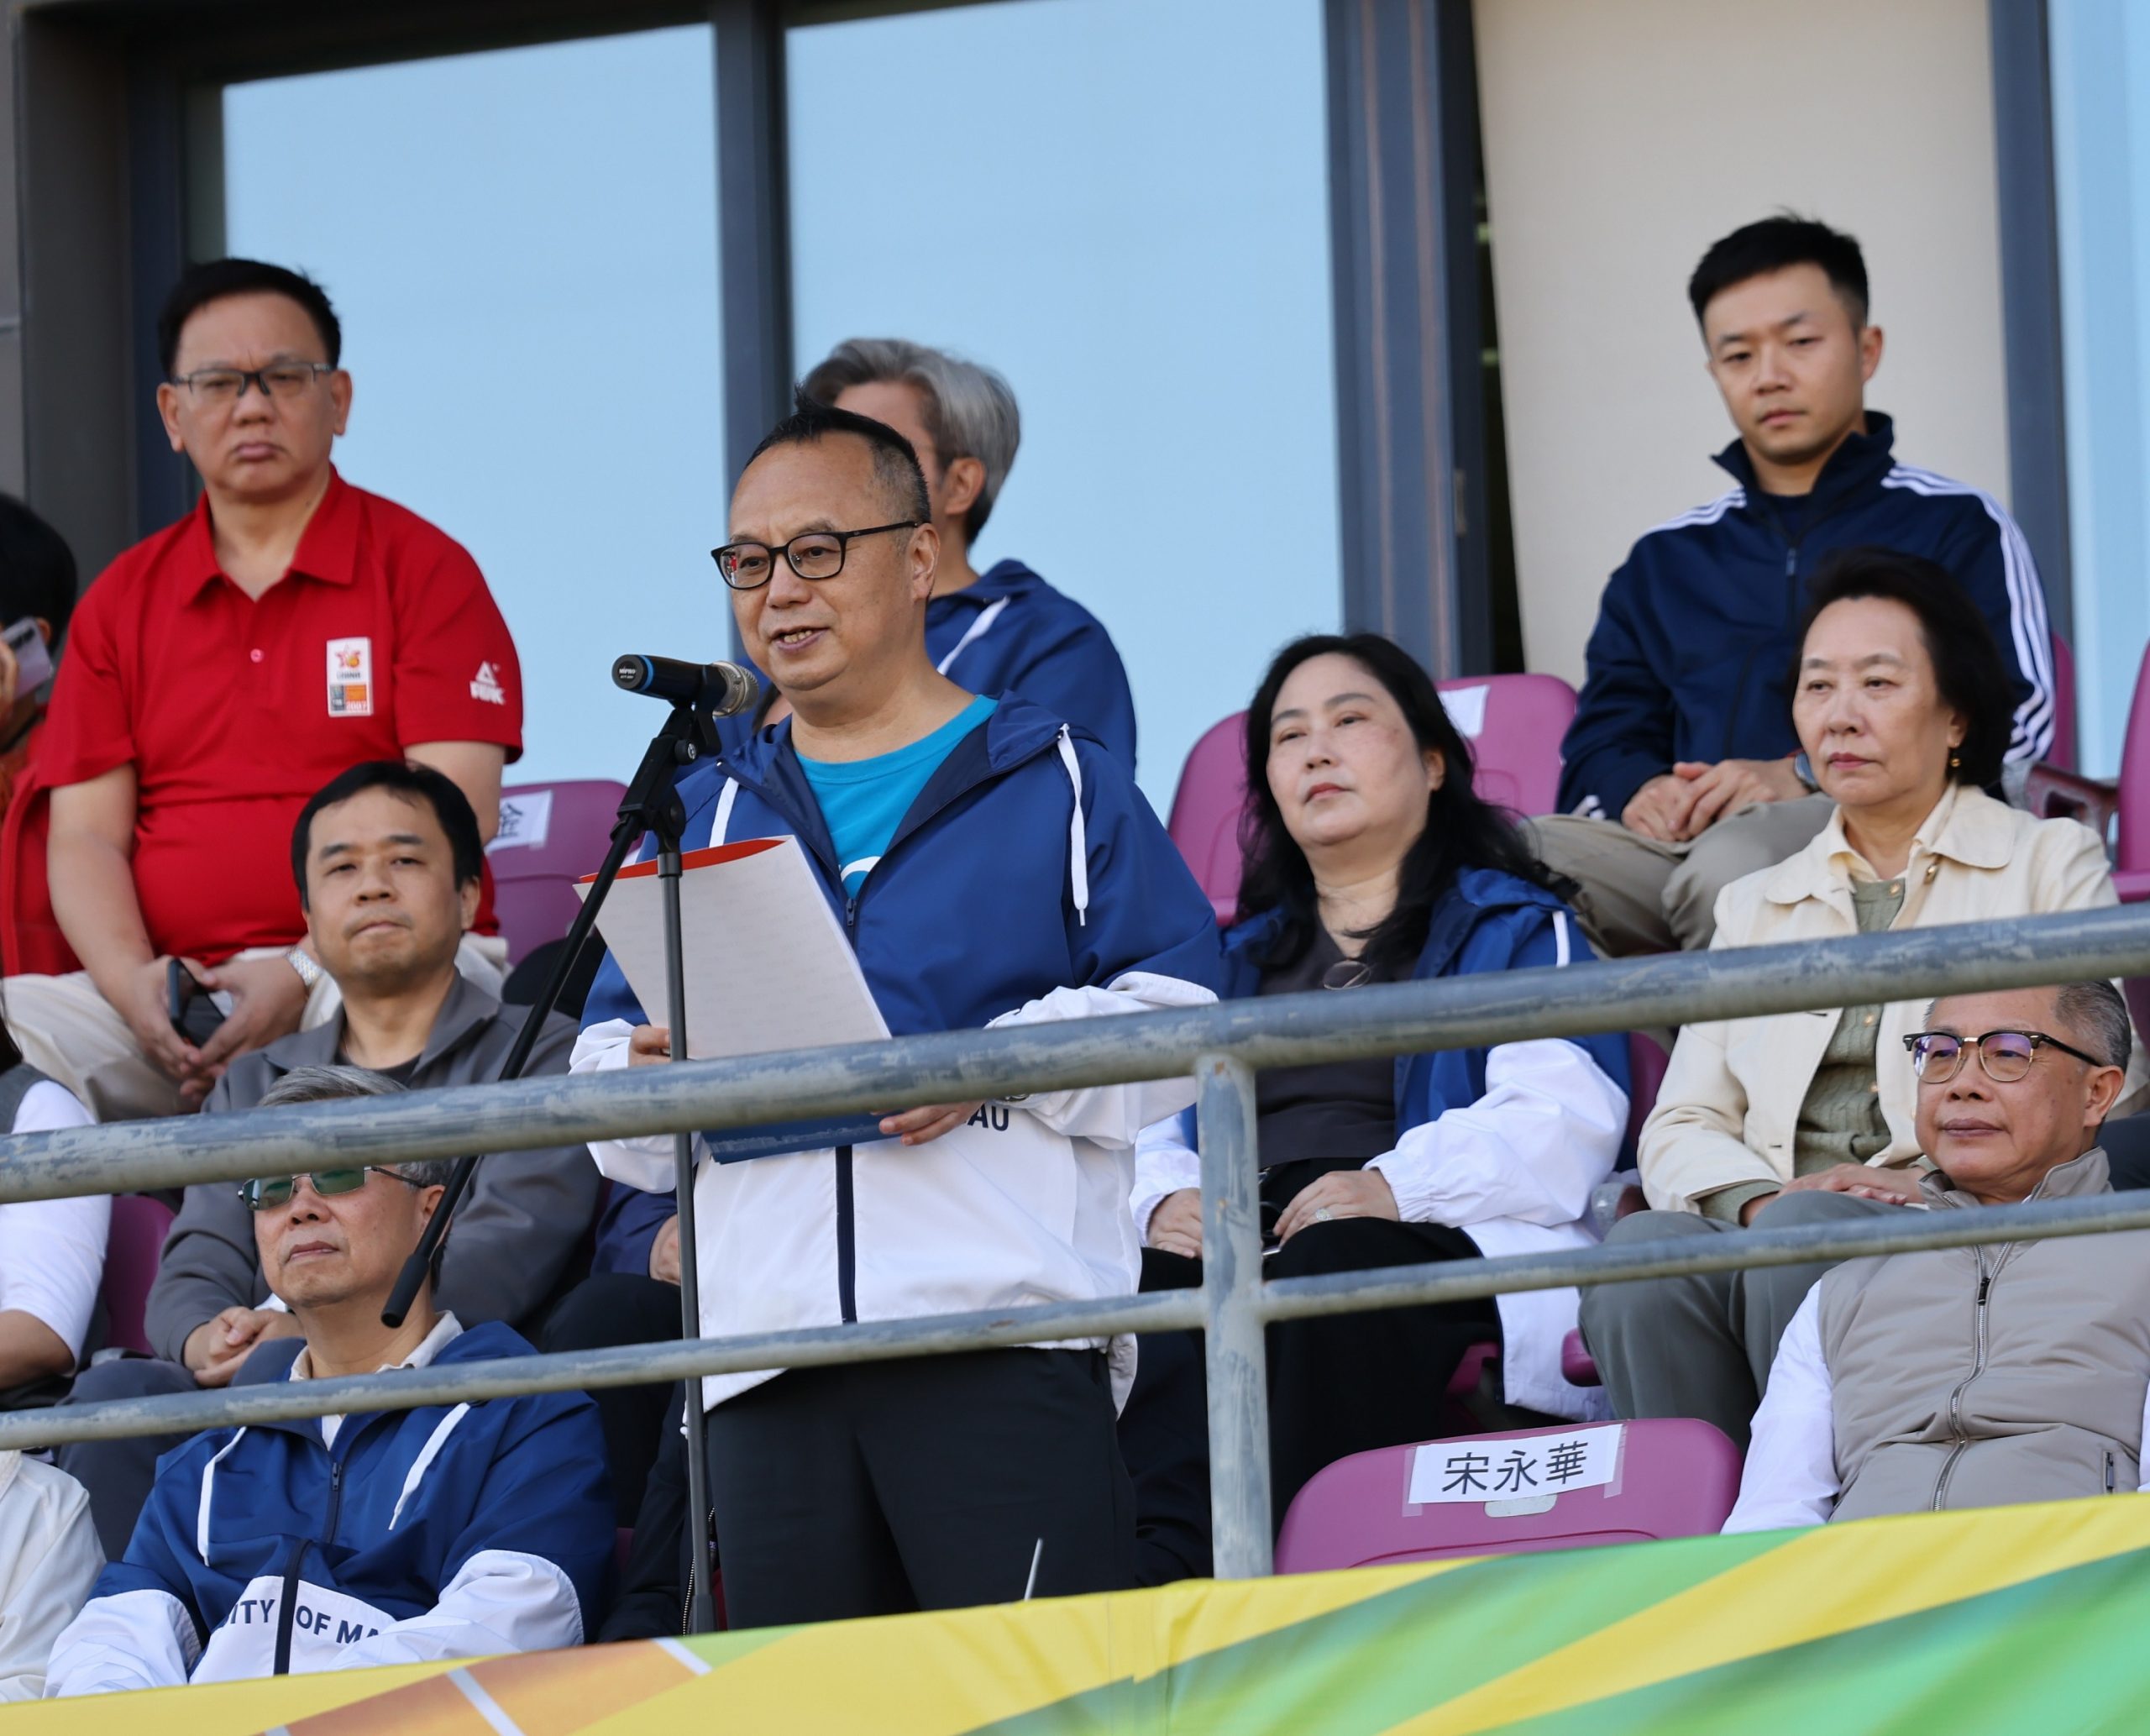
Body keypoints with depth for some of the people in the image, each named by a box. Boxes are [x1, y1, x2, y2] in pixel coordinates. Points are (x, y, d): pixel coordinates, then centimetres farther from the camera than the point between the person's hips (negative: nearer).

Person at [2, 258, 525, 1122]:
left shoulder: (423, 569, 6)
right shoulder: (121, 602, 18)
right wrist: (133, 984, -11)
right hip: (179, 992, 2)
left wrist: (307, 977, -17)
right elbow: (85, 834, 11)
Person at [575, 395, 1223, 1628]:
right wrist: (654, 1076, -3)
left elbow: (1178, 1017, 1)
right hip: (766, 1352, 4)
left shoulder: (1057, 782, 11)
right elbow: (607, 1092, 21)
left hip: (1010, 1330, -4)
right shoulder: (703, 814, 24)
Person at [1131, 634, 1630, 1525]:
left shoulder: (1515, 928, 19)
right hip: (1238, 1240, 4)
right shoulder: (1237, 956, 35)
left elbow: (1564, 1114, 1)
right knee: (1142, 1292, -33)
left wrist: (1397, 1183, -16)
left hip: (1430, 1240, -4)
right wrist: (1163, 1197, -2)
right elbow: (1147, 1112, 24)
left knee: (1331, 1264, -40)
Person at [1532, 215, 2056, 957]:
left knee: (1737, 865, -40)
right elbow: (1602, 740, 23)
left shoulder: (1956, 527, 15)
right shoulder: (1666, 561, 29)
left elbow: (2015, 716, 0)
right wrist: (1639, 789, -4)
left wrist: (1806, 777, -12)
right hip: (1680, 842, 4)